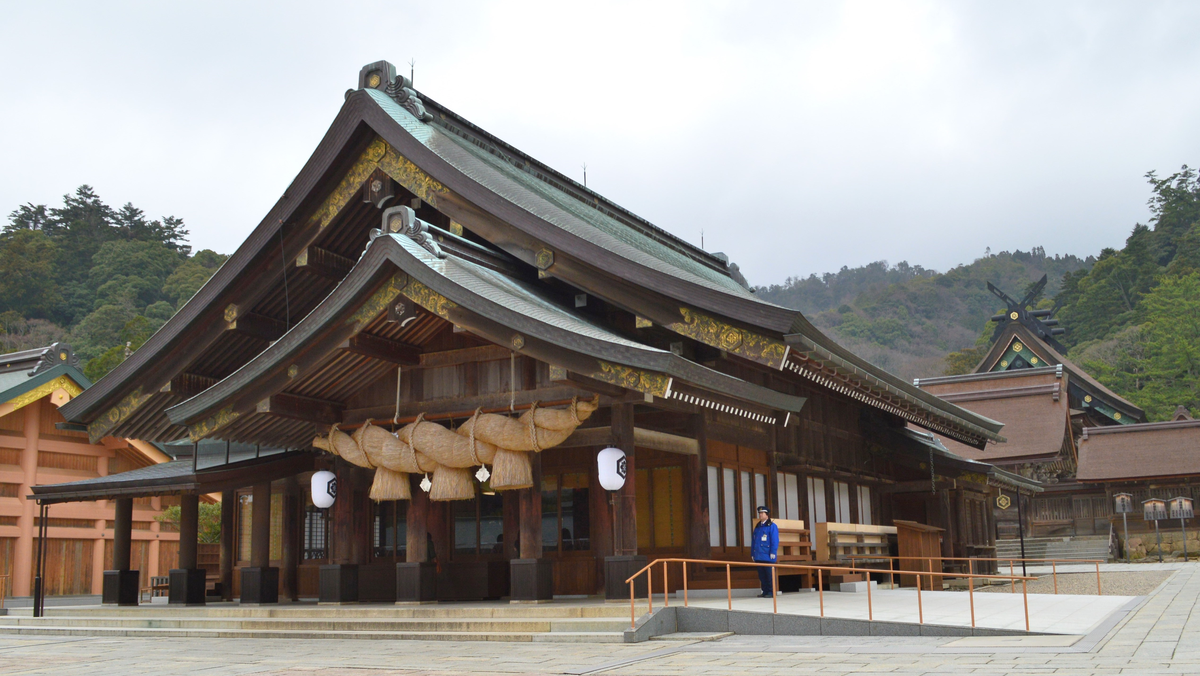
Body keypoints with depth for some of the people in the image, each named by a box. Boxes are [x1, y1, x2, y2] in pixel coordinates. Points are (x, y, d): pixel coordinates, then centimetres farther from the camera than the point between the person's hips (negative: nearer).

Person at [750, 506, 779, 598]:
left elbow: (775, 540, -8)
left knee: (769, 575, -4)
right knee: (762, 575, 8)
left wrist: (773, 552, -14)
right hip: (759, 557, 7)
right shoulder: (757, 526, 18)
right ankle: (765, 591, 14)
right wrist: (752, 553, 16)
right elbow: (753, 541, 20)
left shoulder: (772, 526, -2)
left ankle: (771, 592, 0)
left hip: (768, 556, -7)